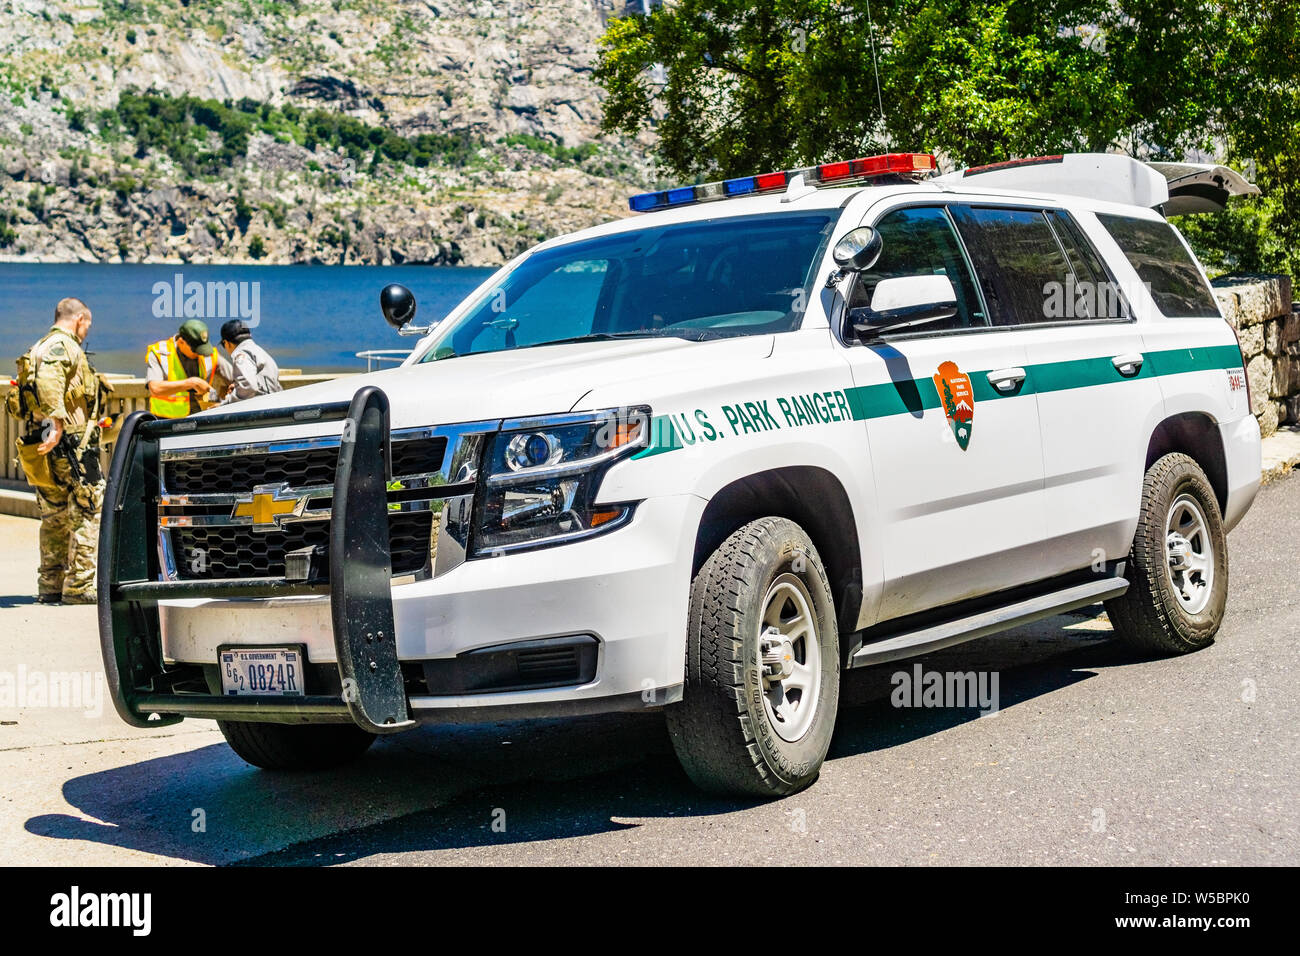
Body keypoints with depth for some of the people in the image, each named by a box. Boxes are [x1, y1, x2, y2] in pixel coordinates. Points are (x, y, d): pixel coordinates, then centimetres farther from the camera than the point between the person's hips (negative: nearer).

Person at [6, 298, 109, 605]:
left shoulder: (40, 348, 22)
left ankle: (50, 586, 18)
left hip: (44, 446, 10)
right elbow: (48, 379, -29)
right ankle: (77, 587, -5)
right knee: (89, 515, -4)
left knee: (55, 519, 15)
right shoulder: (64, 346, -9)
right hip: (69, 443, -10)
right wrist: (58, 421, -35)